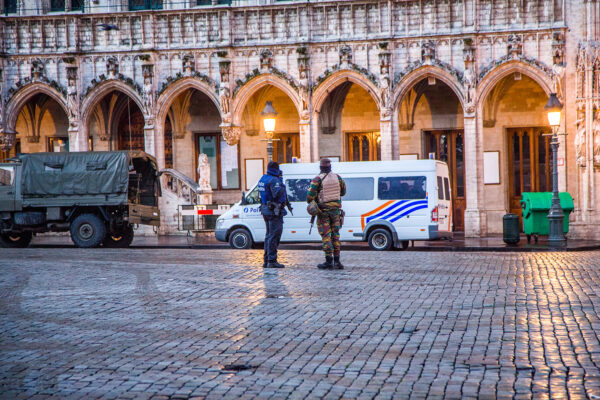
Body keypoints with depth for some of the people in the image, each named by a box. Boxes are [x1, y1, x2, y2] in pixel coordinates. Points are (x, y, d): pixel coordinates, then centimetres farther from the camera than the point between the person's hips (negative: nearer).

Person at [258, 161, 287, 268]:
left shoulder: (263, 179, 12)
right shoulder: (274, 180, -18)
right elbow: (277, 193, -29)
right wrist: (282, 185, -12)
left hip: (266, 210, 10)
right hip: (274, 211, -10)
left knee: (269, 235, 17)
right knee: (274, 236, -7)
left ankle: (266, 260, 20)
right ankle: (272, 261, -8)